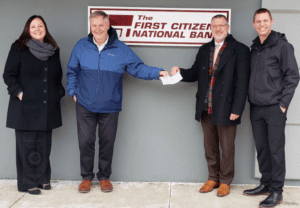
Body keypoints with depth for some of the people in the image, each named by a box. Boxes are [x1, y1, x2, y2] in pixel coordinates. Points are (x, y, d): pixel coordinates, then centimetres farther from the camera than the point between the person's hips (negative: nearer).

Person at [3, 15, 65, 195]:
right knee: (27, 145, -1)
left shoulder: (53, 50, 14)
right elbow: (9, 75, -1)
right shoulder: (19, 48, 1)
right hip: (26, 107, -4)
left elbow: (58, 76, 22)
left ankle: (43, 179, 22)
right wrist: (19, 93, -12)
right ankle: (28, 183, 10)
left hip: (48, 108, 4)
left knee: (44, 145, 9)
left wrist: (59, 93, 10)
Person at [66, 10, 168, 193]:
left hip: (110, 107, 0)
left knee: (107, 142, 9)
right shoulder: (81, 46, 2)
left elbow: (138, 67, 1)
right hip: (85, 105, 1)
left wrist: (157, 72, -12)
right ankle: (87, 177, 23)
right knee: (86, 142, 5)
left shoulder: (120, 48, -1)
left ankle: (104, 177, 27)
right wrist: (73, 91, 4)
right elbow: (72, 72, 12)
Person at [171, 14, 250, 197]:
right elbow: (195, 74, 15)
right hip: (206, 109, 5)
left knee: (227, 147, 7)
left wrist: (237, 109, -15)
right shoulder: (204, 50, 13)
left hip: (226, 109, -5)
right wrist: (180, 72, -6)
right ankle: (213, 178, 31)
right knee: (210, 146, 15)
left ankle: (225, 181, 23)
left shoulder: (240, 50, -6)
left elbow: (242, 83, -10)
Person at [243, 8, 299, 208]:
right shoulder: (254, 48, 13)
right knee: (262, 148, 12)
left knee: (276, 149, -3)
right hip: (256, 108, 6)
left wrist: (283, 103, -11)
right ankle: (266, 184, 24)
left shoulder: (282, 45, -4)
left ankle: (276, 191, 6)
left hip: (274, 108, -6)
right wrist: (251, 101, 10)